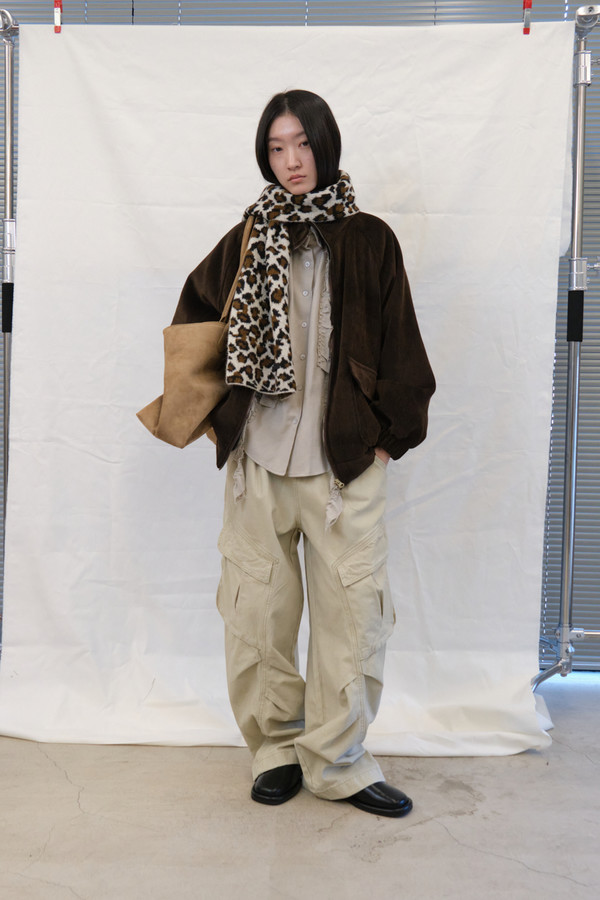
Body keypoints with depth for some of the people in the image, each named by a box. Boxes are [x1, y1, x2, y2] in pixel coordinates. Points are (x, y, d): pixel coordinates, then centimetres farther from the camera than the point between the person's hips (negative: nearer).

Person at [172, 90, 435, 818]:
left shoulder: (368, 241, 4)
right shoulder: (245, 241, 9)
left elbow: (399, 348, 5)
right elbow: (191, 320, 20)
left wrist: (389, 435, 0)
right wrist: (213, 411, 11)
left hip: (346, 459, -1)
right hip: (257, 459, 2)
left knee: (353, 611, 1)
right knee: (256, 609, 6)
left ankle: (337, 760, 19)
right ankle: (275, 748, 25)